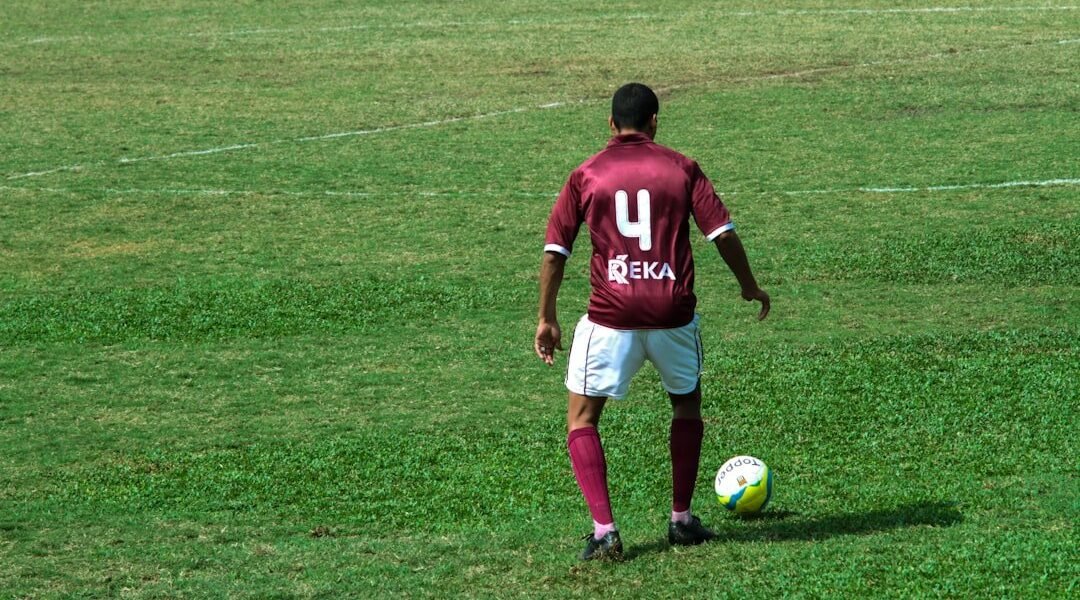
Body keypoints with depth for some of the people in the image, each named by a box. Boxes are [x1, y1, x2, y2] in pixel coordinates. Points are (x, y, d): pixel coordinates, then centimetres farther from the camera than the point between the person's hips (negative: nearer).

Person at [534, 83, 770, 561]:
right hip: (672, 314, 1)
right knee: (687, 406, 26)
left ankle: (604, 531, -3)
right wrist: (750, 286, 16)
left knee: (581, 419, 10)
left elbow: (555, 253, 3)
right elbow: (723, 234, 0)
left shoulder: (585, 176, 4)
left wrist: (547, 318, 12)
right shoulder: (681, 168, 4)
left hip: (610, 317, -1)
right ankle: (681, 521, 27)